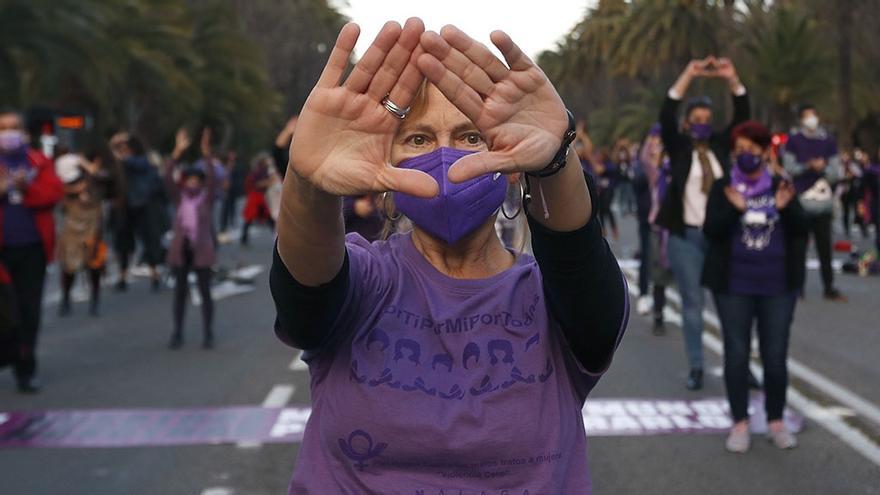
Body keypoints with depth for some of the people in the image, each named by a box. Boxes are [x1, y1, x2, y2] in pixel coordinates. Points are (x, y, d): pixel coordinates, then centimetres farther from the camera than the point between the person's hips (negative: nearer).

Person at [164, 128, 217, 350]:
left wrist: (206, 152, -28)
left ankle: (208, 334, 10)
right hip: (180, 250, 2)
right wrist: (178, 151, -18)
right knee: (180, 292, 6)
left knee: (205, 292, 2)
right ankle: (177, 333, 13)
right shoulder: (180, 198, 4)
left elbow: (212, 178, -17)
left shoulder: (207, 198, -1)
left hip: (201, 250, -2)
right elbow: (168, 177, -8)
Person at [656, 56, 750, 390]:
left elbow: (743, 115, 1)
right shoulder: (679, 148, 1)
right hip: (685, 235, -2)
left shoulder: (720, 146, 8)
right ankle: (696, 367, 10)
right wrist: (689, 75, -20)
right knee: (692, 302, 4)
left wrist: (731, 78, -12)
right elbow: (666, 116, -13)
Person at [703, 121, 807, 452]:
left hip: (778, 285, 1)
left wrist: (786, 208, -19)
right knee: (737, 353, 3)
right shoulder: (722, 188, 0)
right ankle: (740, 424, 12)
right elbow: (710, 230, -9)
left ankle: (776, 422, 18)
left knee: (775, 355, 5)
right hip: (734, 285, -1)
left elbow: (802, 229, 1)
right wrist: (734, 209, -26)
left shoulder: (781, 187, 5)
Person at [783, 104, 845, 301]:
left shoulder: (828, 141, 8)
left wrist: (823, 168, -13)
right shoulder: (793, 140, 2)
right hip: (800, 199, -2)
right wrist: (808, 166, -17)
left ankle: (829, 287, 9)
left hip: (824, 200, 2)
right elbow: (789, 168, -1)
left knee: (824, 246, 4)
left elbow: (836, 171, 7)